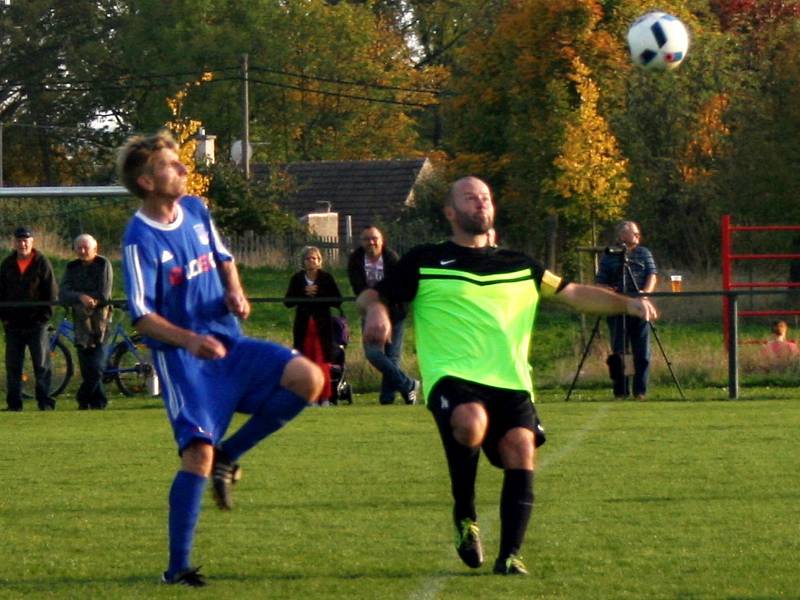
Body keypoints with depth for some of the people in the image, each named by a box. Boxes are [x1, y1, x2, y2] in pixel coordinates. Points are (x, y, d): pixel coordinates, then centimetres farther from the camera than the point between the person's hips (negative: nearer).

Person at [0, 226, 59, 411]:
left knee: (42, 365, -1)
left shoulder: (42, 263, -1)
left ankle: (45, 402, 3)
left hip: (36, 324, -3)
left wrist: (45, 315, -7)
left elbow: (52, 292, 0)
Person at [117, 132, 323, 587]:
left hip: (230, 344, 6)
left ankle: (228, 456, 3)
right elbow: (143, 317, -14)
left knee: (308, 379, -13)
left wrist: (235, 293, 1)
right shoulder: (140, 239, -13)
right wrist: (190, 340, -29)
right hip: (182, 359, -6)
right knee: (198, 452, -16)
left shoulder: (196, 210, 6)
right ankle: (178, 566, -6)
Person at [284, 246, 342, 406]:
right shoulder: (297, 279, 6)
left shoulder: (326, 278, 1)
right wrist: (304, 294, -12)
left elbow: (337, 301, -3)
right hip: (303, 325, 2)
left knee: (322, 361, -8)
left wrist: (318, 295, -13)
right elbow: (288, 302, 1)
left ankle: (324, 397, -4)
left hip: (322, 325, -2)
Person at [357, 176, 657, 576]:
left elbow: (575, 294, 25)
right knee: (470, 422, -34)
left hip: (510, 380, 4)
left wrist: (626, 303, 11)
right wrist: (375, 310, -9)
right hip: (453, 375, -4)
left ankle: (510, 555, -11)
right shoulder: (424, 261, 14)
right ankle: (464, 516, -11)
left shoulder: (519, 267, 24)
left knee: (521, 449, -19)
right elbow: (371, 296, 16)